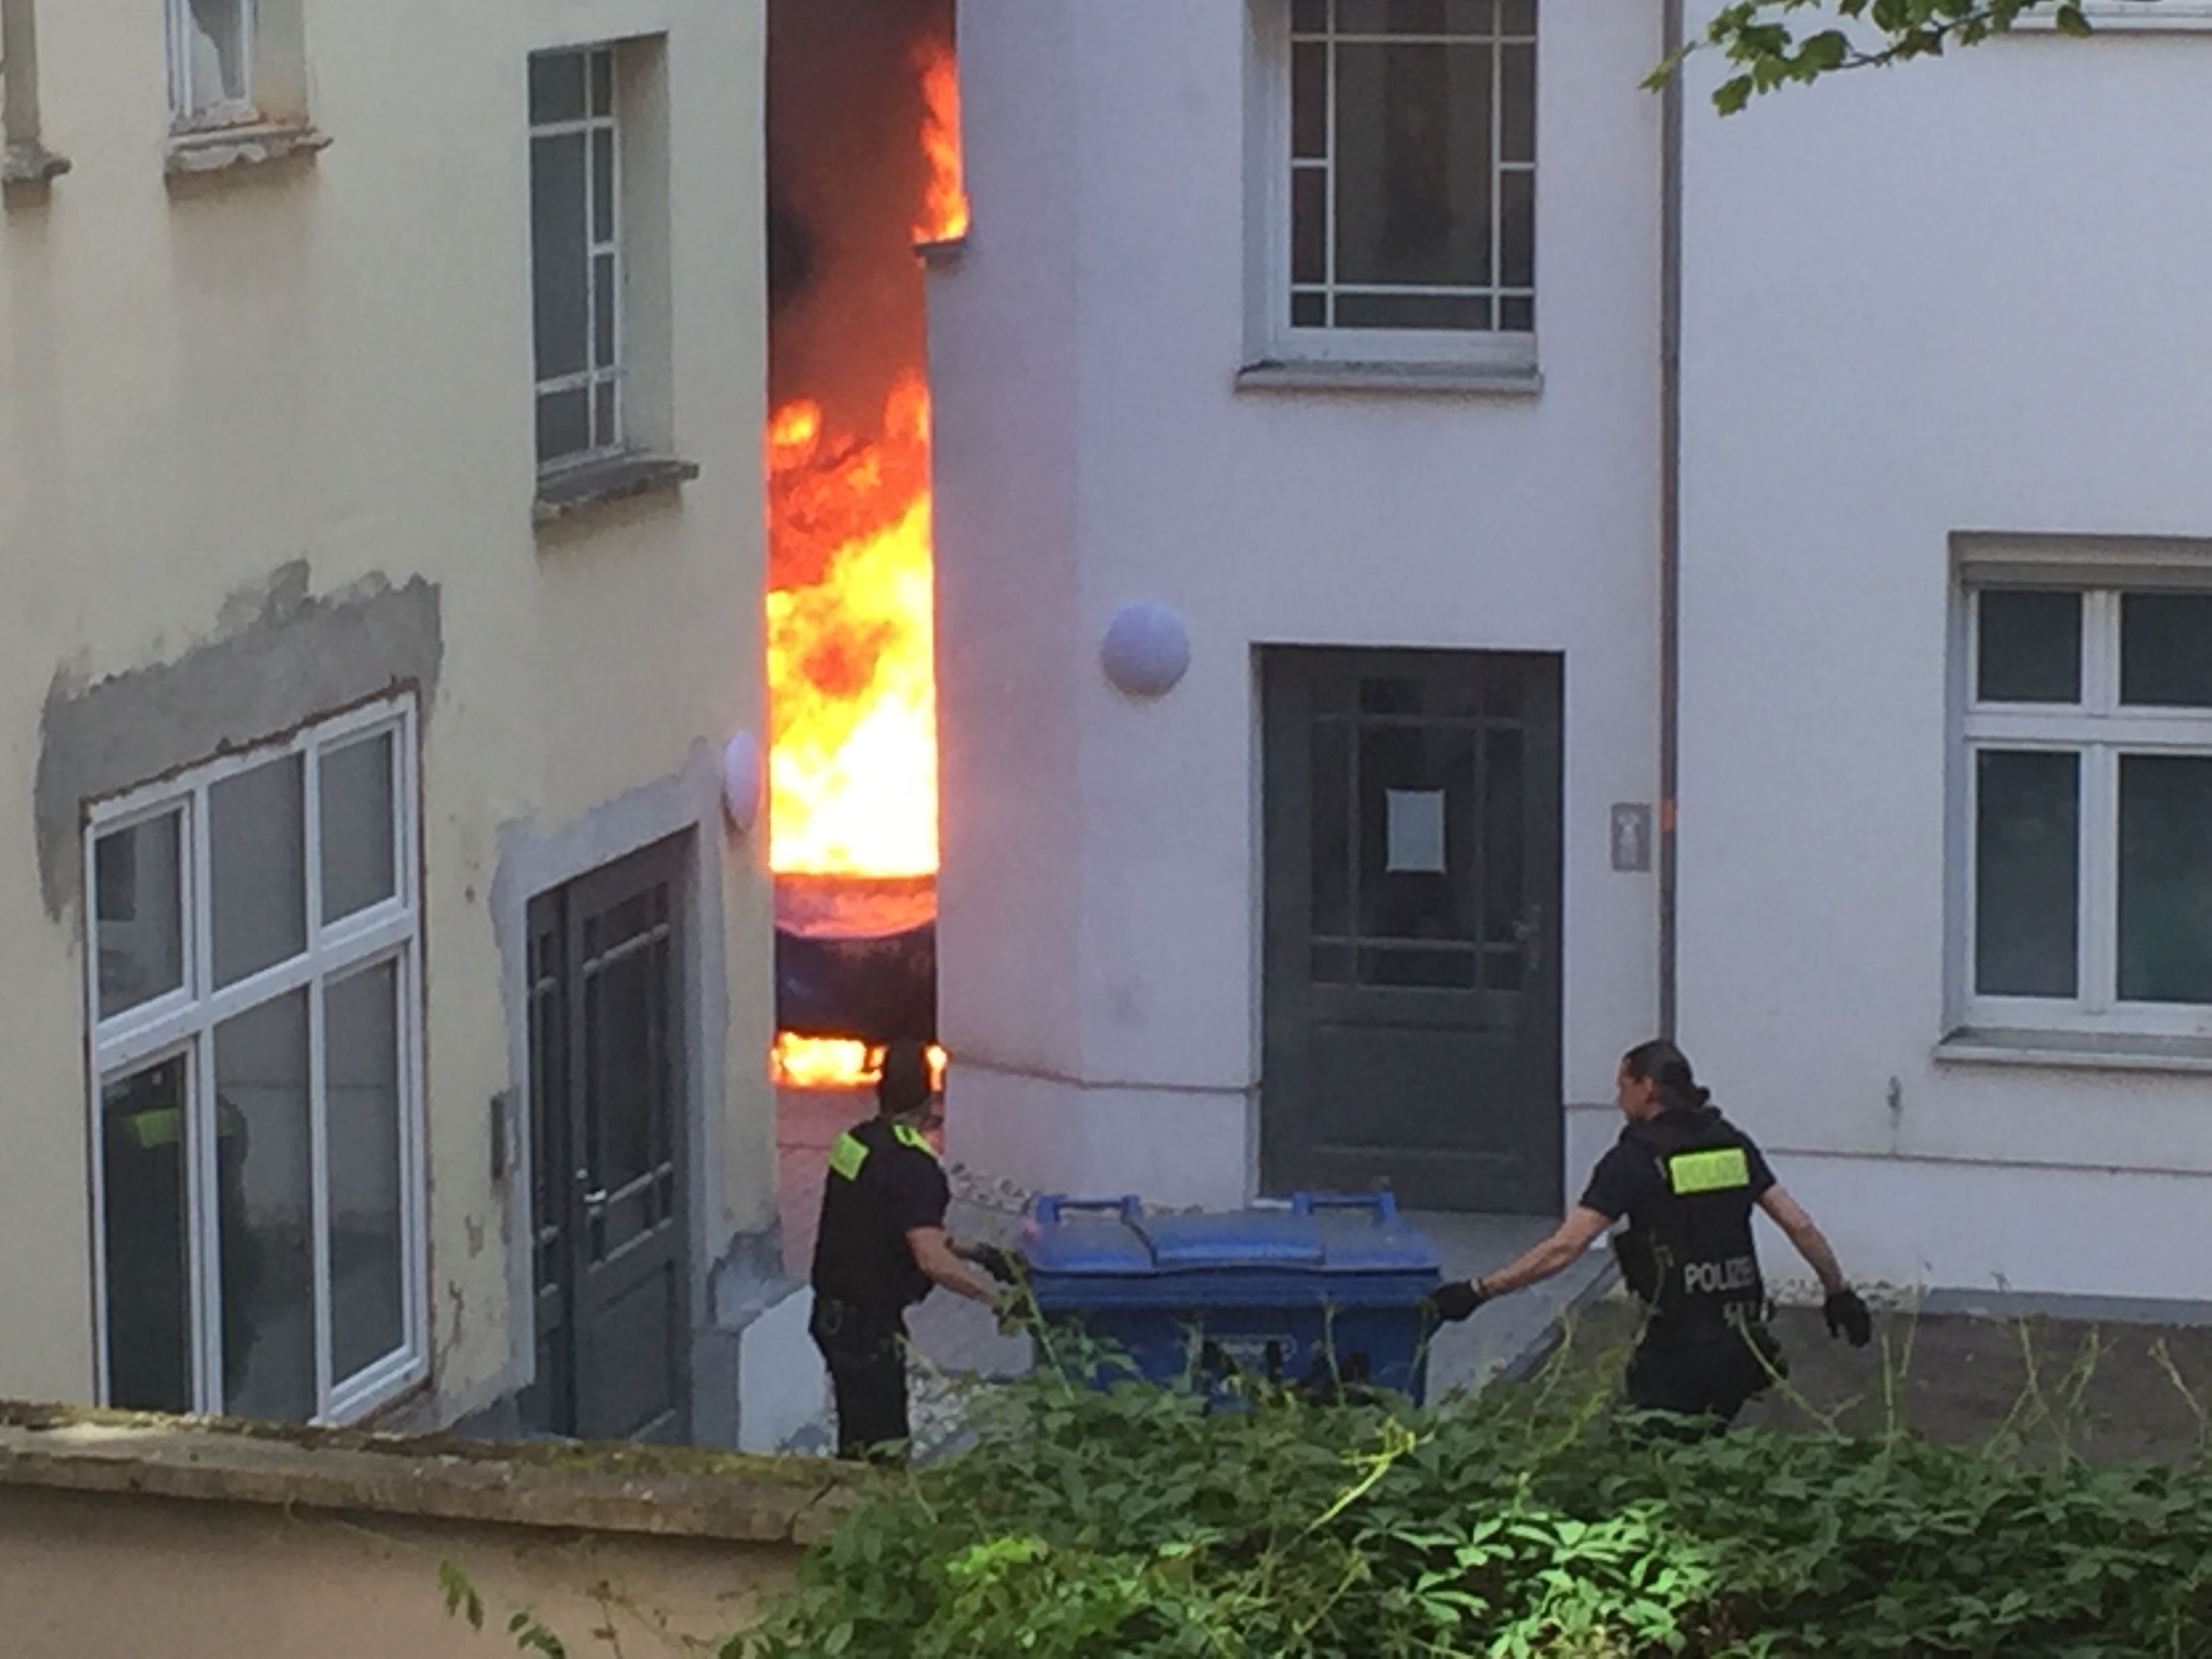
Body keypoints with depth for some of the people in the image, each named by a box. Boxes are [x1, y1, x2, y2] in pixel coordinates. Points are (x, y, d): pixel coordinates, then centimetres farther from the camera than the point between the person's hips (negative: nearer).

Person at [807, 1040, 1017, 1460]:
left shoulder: (856, 1141, 6)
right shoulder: (910, 1165, -22)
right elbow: (933, 1261, -31)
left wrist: (971, 1251, 14)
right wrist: (997, 1297, -22)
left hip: (834, 1314, 9)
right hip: (869, 1327, -9)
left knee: (857, 1441, 19)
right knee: (881, 1450, -4)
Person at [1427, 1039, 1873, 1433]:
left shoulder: (1635, 1158, -9)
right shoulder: (1732, 1144, 8)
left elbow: (1564, 1248, -16)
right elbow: (1799, 1225, 10)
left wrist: (1477, 1292, -14)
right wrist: (1839, 1291, 22)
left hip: (1678, 1345, -6)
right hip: (1740, 1342, 6)